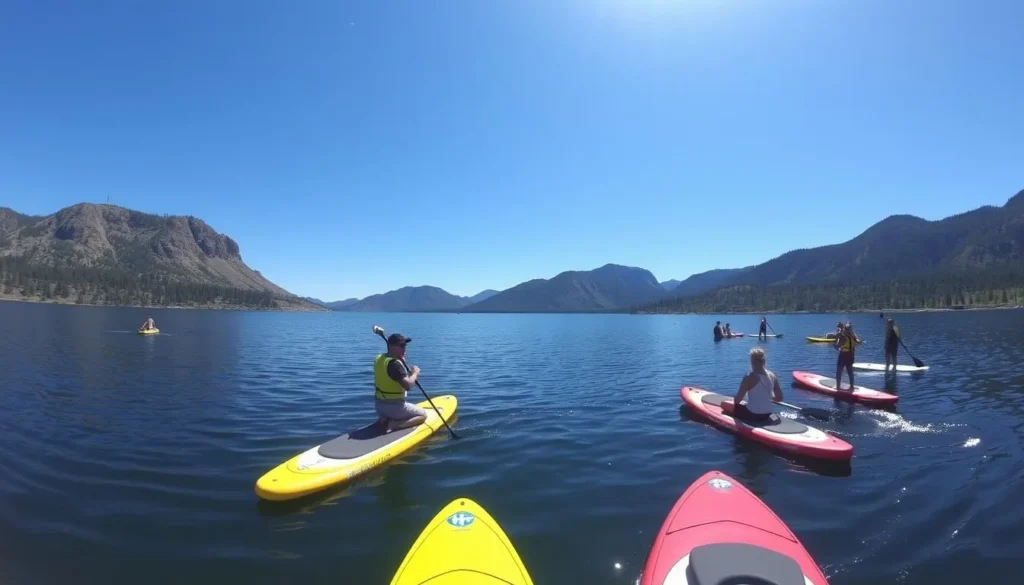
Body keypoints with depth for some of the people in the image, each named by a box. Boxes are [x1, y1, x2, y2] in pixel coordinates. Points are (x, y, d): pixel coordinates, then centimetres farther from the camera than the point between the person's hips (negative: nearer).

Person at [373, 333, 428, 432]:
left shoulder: (379, 358, 2)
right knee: (423, 415, 6)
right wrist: (415, 373, -14)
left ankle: (384, 420, 10)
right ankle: (394, 425, -11)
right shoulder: (395, 364, -25)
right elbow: (408, 385, -33)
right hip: (394, 406, -9)